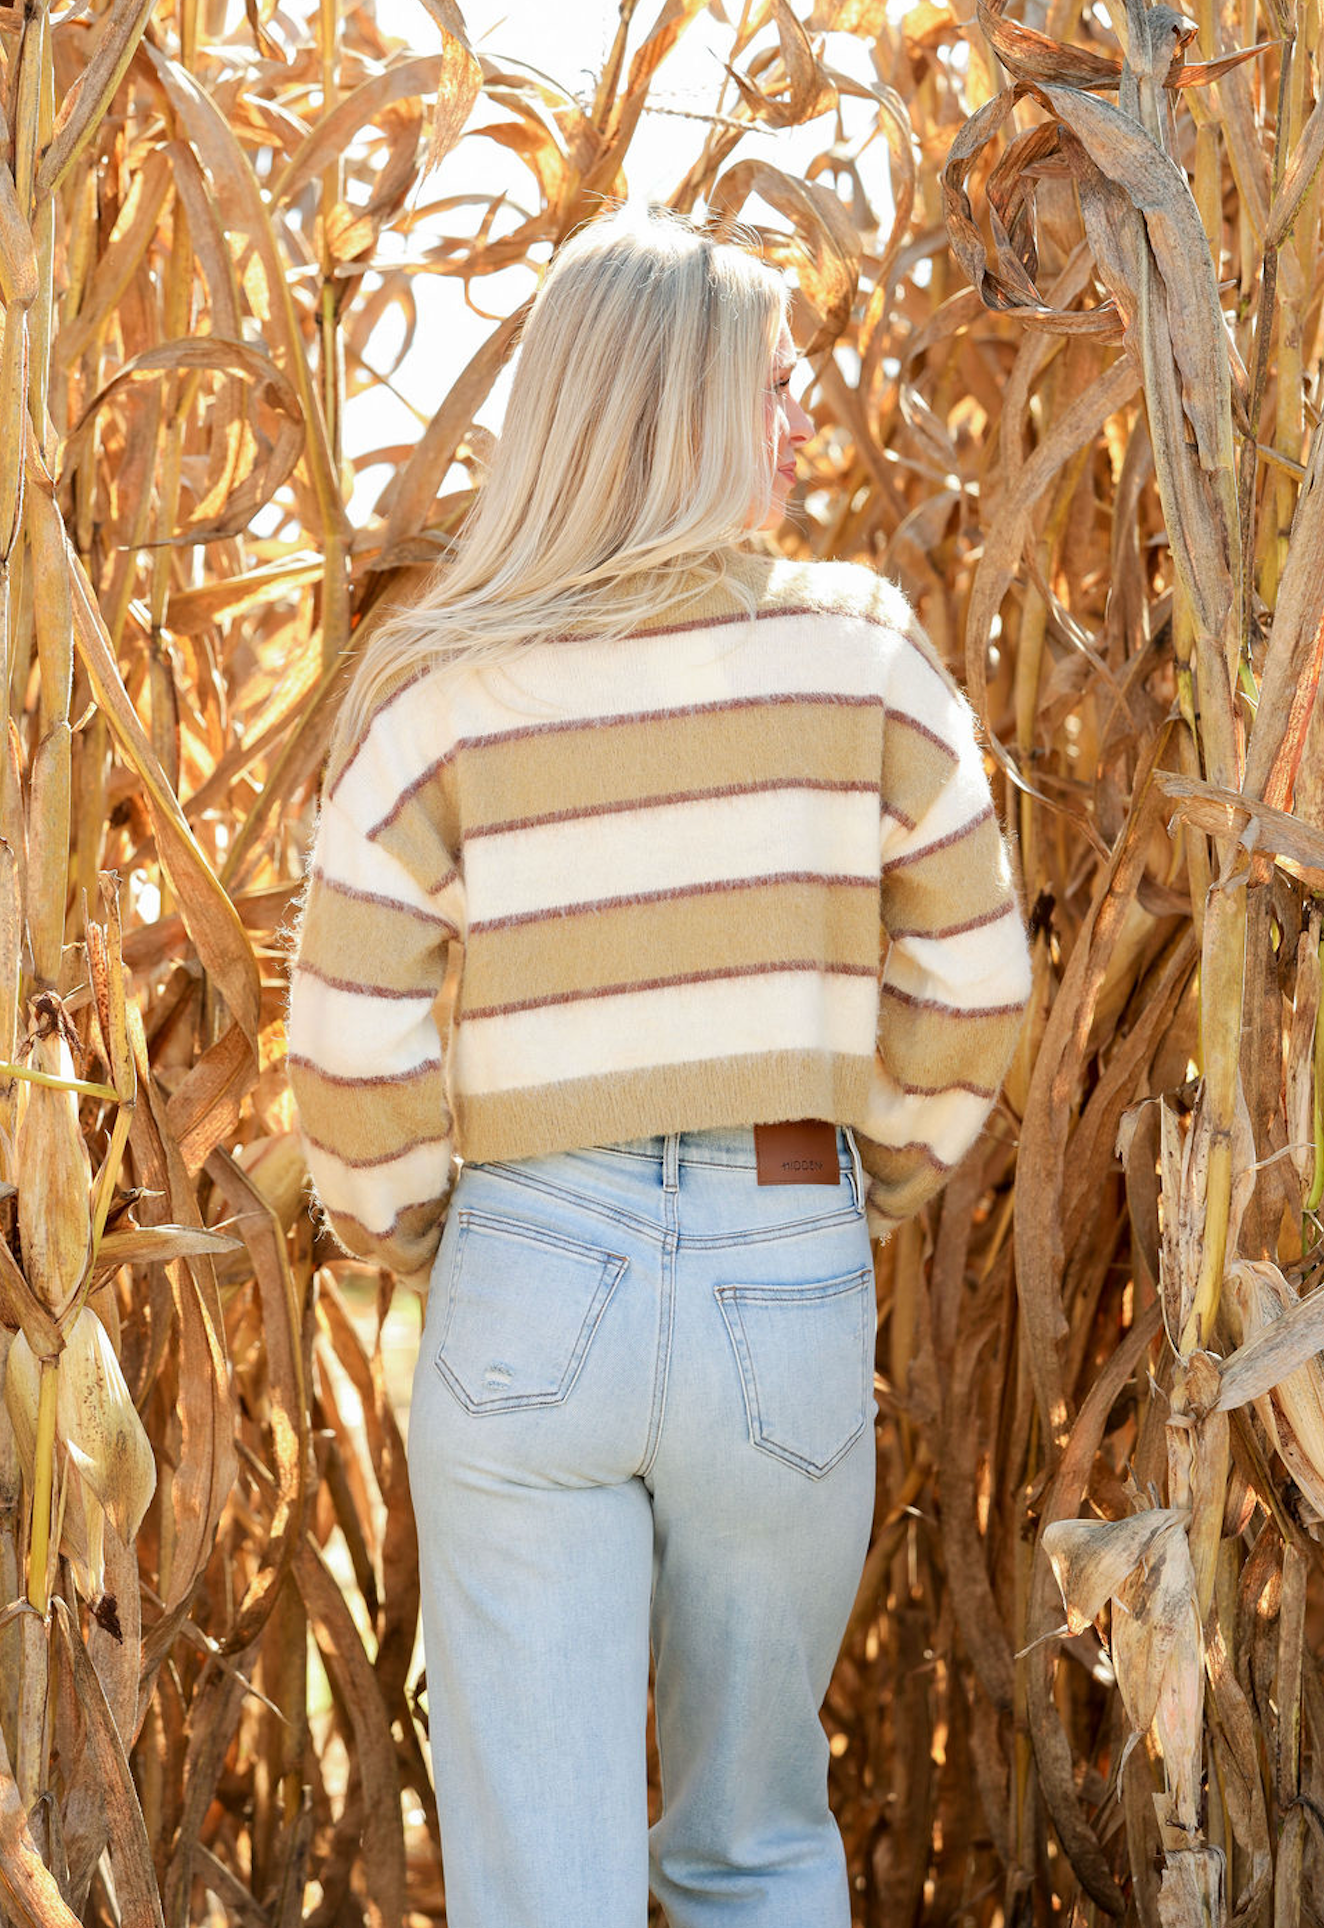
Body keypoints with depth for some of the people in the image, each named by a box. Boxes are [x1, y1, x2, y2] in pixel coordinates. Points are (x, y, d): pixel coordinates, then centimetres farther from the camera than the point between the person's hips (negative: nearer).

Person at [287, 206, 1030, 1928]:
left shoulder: (436, 692, -8)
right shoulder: (861, 656, -6)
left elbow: (358, 1056, -8)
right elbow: (969, 983, 0)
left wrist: (405, 1239, 11)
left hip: (526, 1284, -1)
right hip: (790, 1283, 1)